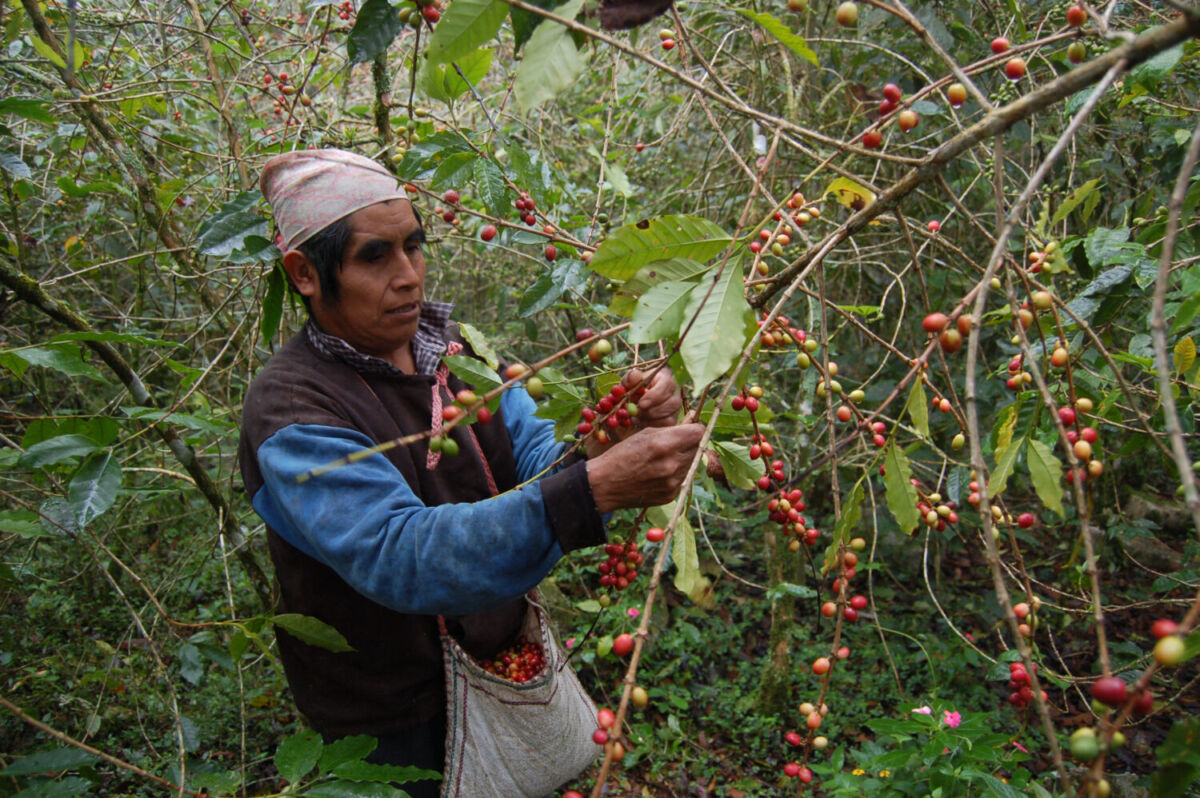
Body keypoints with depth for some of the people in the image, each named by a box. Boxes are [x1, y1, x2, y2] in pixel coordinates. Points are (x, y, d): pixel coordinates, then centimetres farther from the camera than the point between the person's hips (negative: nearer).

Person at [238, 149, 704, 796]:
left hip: (507, 665, 6)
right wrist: (595, 489, -47)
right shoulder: (291, 412, -24)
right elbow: (400, 557, -37)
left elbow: (543, 464, -8)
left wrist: (622, 434, -31)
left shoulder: (454, 349, -1)